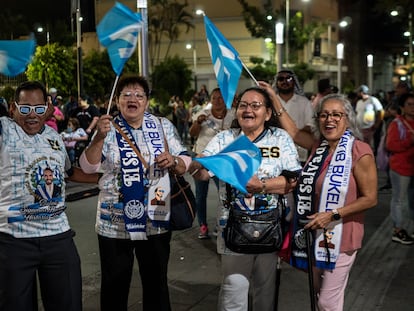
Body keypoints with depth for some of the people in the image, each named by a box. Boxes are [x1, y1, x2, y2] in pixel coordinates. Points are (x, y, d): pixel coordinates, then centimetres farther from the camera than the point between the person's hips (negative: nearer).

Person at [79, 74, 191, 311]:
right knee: (115, 286, 12)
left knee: (157, 283, 15)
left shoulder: (163, 126, 3)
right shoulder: (108, 129, -2)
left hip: (156, 221, 1)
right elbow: (88, 167, -12)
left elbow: (186, 162, 4)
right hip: (115, 223, -1)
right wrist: (100, 137, -26)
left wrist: (174, 161, -18)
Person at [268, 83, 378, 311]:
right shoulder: (319, 146, 6)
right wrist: (274, 99, 13)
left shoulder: (360, 152, -15)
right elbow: (292, 132, 17)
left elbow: (370, 198, -15)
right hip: (314, 234, 7)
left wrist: (332, 214, -21)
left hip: (341, 236, -7)